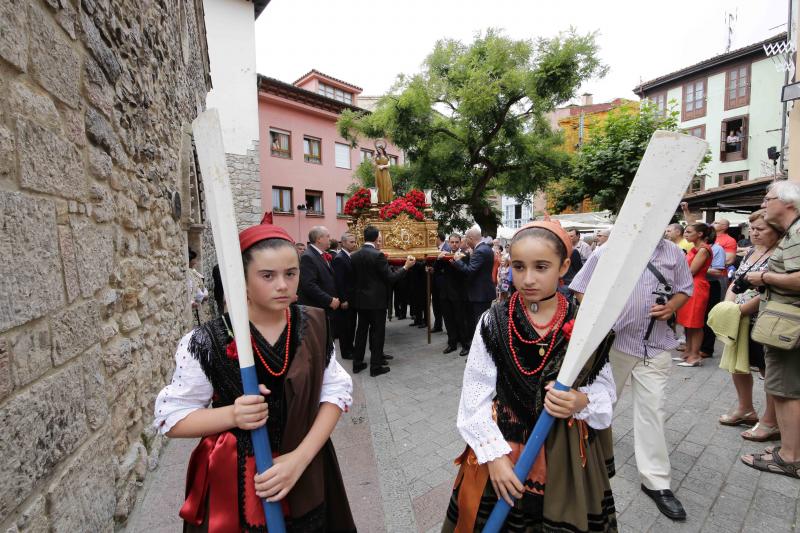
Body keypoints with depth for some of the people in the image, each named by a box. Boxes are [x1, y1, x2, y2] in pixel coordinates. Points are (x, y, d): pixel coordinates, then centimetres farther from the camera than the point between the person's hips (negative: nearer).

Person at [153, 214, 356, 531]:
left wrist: (301, 456, -18)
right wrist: (232, 415, -27)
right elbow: (170, 418, -8)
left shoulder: (313, 326, -9)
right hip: (234, 483, -2)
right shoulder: (208, 341, -17)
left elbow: (336, 391, -7)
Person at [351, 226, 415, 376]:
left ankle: (357, 363, 24)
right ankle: (376, 366, 12)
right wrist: (405, 267, -6)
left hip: (360, 299, 6)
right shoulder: (378, 255, -17)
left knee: (361, 330, 16)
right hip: (376, 300, -6)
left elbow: (354, 277, 8)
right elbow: (390, 278, -15)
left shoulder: (354, 256, 2)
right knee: (377, 332, 4)